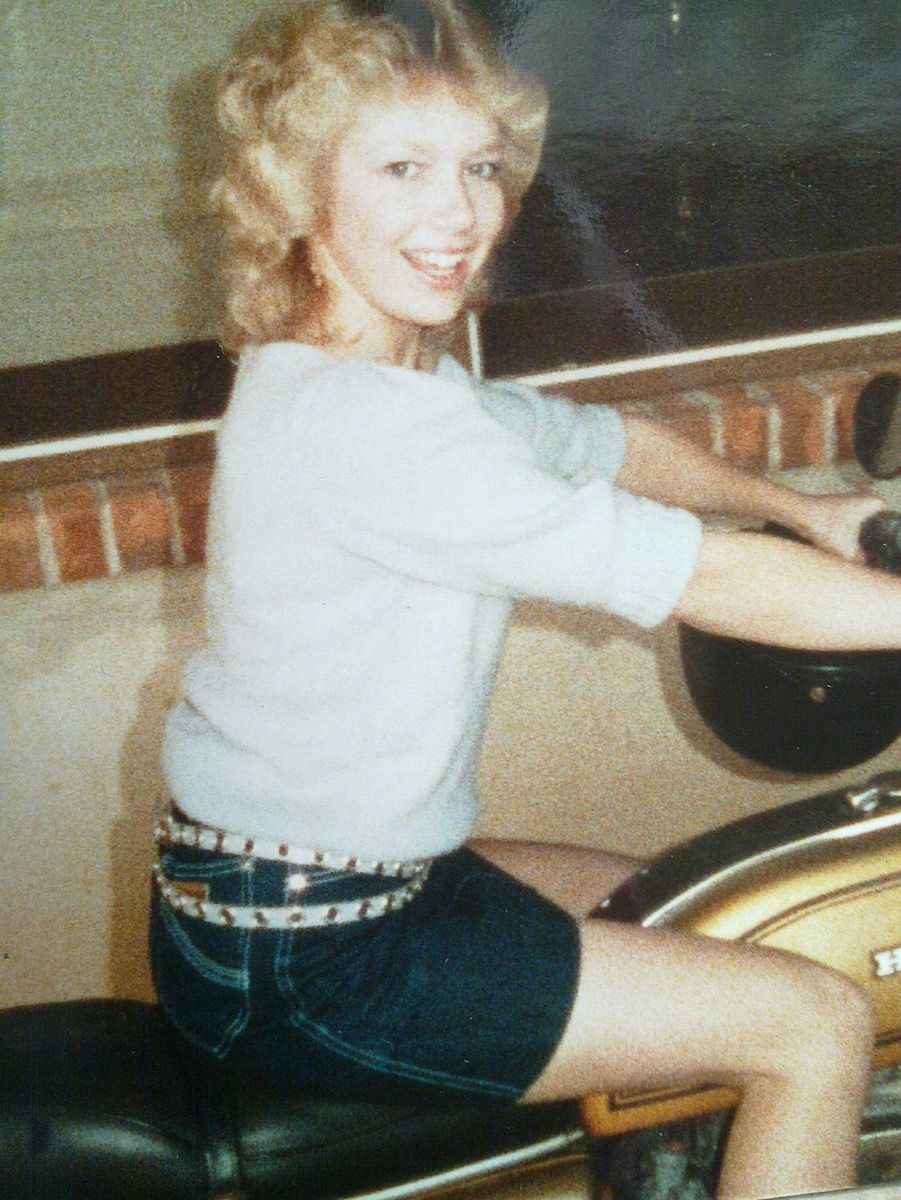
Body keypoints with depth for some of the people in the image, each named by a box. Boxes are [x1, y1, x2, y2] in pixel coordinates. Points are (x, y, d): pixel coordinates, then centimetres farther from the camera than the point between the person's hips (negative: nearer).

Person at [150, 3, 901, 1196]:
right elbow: (698, 577, -25)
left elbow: (595, 439, 18)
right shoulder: (352, 424, -26)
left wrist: (796, 507, 14)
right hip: (305, 961, -10)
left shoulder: (393, 376, 5)